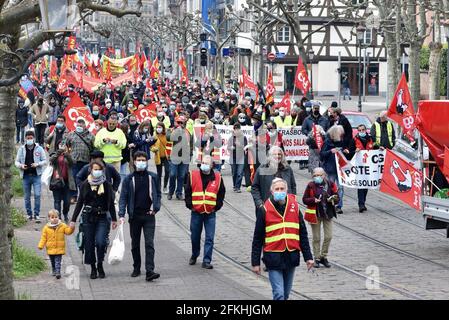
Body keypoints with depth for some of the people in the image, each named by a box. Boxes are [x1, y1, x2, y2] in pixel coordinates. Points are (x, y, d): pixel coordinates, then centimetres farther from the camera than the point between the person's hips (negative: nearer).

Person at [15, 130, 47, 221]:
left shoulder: (39, 149, 1)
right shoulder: (21, 149, 6)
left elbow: (45, 161, 3)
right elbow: (17, 161, 10)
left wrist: (37, 164, -16)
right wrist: (21, 165, -11)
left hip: (36, 175, -2)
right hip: (26, 176, 2)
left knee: (37, 195, -10)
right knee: (27, 197, 8)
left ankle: (36, 214, -4)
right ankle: (29, 214, 20)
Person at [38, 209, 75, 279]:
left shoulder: (62, 226, 0)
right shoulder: (46, 228, 0)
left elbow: (68, 231, -3)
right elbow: (43, 237, 2)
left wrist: (71, 228, -24)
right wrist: (40, 245, -5)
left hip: (59, 248, -2)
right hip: (50, 249, 2)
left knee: (58, 261, -9)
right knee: (52, 261, 16)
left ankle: (58, 272, -13)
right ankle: (54, 271, 33)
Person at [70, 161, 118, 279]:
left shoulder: (107, 185, 3)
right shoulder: (85, 185, 4)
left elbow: (111, 203, 10)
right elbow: (80, 203, 8)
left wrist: (114, 219, 9)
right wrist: (73, 220, 6)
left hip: (102, 217, -1)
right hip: (88, 217, 1)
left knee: (100, 242, -16)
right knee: (89, 244, 1)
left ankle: (100, 265, 5)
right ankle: (93, 268, 16)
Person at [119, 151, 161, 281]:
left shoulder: (152, 177, 3)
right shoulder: (129, 179, 1)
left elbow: (158, 194, 10)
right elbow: (123, 197, -1)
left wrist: (155, 208, -5)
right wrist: (121, 214, -11)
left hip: (149, 216, -1)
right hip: (134, 216, 1)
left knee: (149, 243, -10)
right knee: (135, 244, 12)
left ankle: (149, 271, -15)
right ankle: (136, 269, 25)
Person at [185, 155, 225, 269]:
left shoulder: (217, 177, 2)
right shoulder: (193, 175, 0)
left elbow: (221, 193, 10)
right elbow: (187, 192, 5)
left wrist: (216, 207, 3)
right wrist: (190, 205, -1)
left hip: (210, 213, 0)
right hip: (196, 212, 0)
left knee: (209, 238, -4)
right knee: (195, 236, 11)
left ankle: (207, 261, 0)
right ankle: (194, 256, 34)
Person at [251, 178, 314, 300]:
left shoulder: (294, 208, 5)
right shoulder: (266, 210, -4)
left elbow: (303, 234, 10)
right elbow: (257, 239, 1)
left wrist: (308, 257, 7)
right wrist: (255, 262, 0)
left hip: (291, 257, 4)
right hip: (273, 257, -3)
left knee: (286, 294, 13)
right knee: (279, 294, -11)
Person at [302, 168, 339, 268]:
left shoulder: (330, 184, 1)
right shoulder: (311, 186, -5)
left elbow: (337, 198, 7)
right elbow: (304, 199, -2)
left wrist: (333, 199, -15)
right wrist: (314, 200, -19)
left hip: (328, 213, 2)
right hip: (315, 214, -2)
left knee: (328, 236, 1)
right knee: (316, 238, 4)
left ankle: (324, 257, 16)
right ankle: (317, 258, 14)